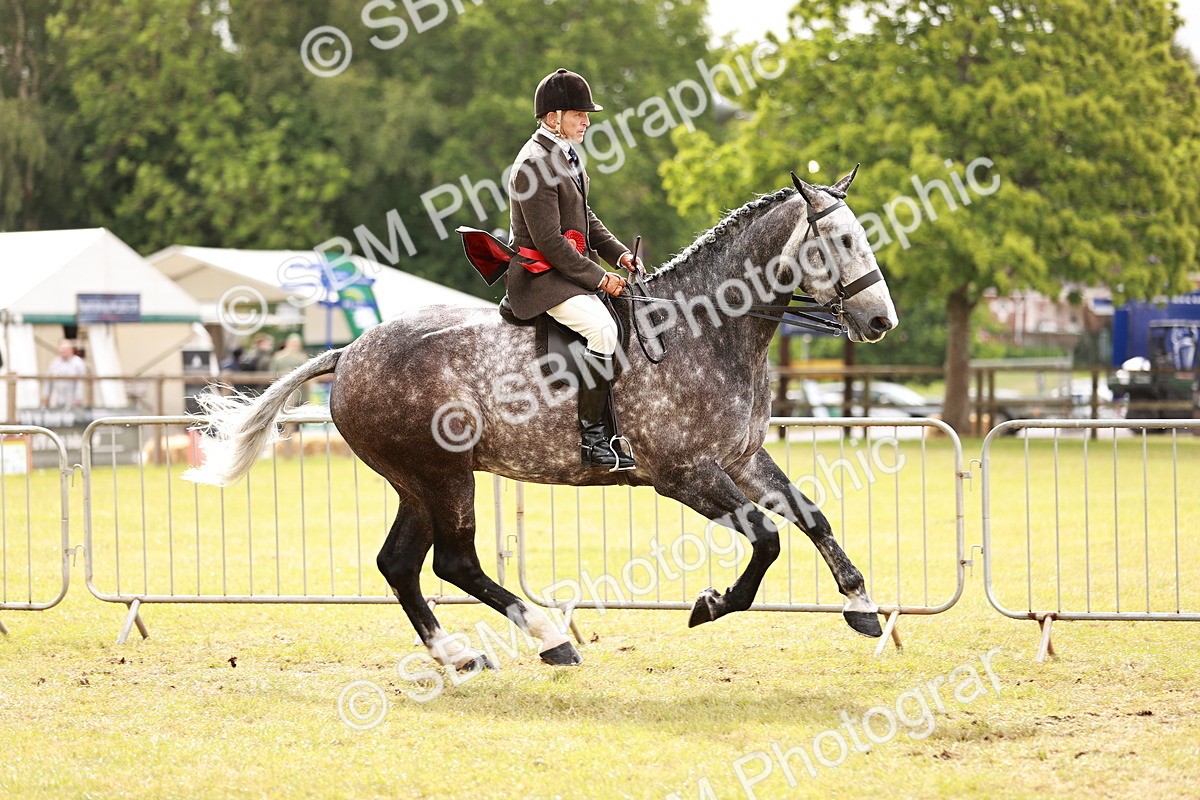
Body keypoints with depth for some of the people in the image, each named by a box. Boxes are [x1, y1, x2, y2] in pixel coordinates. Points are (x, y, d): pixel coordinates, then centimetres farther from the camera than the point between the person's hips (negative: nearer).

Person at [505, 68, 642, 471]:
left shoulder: (565, 154, 13)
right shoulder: (534, 166, -19)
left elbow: (584, 218, 22)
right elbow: (550, 242, -22)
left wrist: (618, 253, 7)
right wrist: (599, 278, -18)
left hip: (572, 267, 10)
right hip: (541, 275, -10)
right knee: (603, 328, -29)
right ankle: (592, 437, -24)